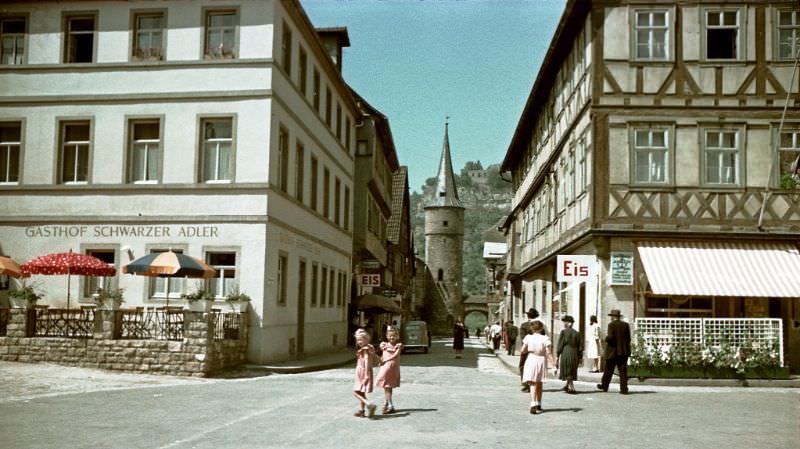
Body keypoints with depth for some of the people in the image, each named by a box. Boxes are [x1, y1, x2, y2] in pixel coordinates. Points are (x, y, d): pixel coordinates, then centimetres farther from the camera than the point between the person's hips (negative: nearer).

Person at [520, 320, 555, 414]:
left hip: (531, 360, -1)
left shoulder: (528, 338, -5)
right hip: (541, 361, 1)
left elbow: (522, 351, -5)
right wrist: (554, 363, -10)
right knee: (539, 385, 16)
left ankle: (534, 405, -18)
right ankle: (538, 405, 27)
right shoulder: (545, 338, -8)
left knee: (533, 384, -3)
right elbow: (548, 352, -13)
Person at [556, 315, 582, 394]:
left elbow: (560, 344, -7)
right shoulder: (576, 333, 5)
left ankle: (572, 388, -5)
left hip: (565, 353, -4)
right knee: (571, 371, 17)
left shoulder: (563, 332, -7)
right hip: (574, 354, 4)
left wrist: (557, 354, 0)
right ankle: (567, 386, 29)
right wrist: (579, 357, 14)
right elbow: (579, 346, 8)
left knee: (567, 372, 2)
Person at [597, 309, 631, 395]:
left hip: (613, 351, -4)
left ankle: (604, 386, 23)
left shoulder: (611, 325, -10)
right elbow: (628, 338, 4)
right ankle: (624, 389, 0)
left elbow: (610, 337, -18)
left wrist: (606, 338, 2)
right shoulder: (625, 325, 4)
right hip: (623, 352, 4)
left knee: (608, 370, 10)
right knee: (623, 371, 4)